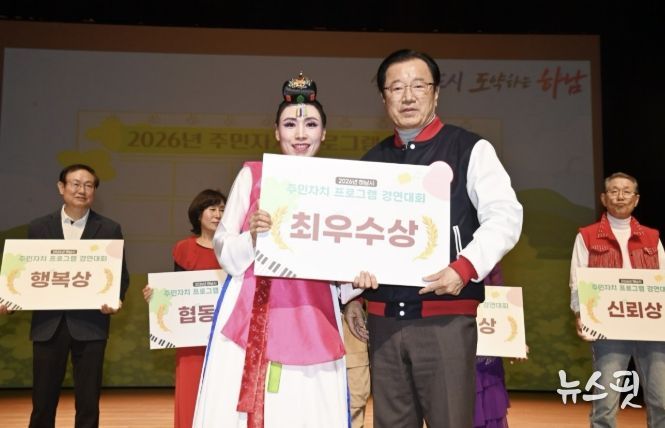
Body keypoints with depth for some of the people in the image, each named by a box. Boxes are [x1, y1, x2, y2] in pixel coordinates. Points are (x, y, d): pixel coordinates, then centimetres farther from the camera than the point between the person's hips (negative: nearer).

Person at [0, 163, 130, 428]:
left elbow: (120, 274, 3)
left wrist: (116, 300, -16)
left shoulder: (109, 229, 3)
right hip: (48, 324, 1)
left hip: (90, 323, -1)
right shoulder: (38, 227, 7)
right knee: (42, 401, 8)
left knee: (88, 402, 6)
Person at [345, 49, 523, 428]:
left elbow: (505, 216, -9)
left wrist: (465, 267, -23)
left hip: (447, 317, -4)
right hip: (384, 319, 5)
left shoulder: (470, 149, 0)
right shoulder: (372, 161, 13)